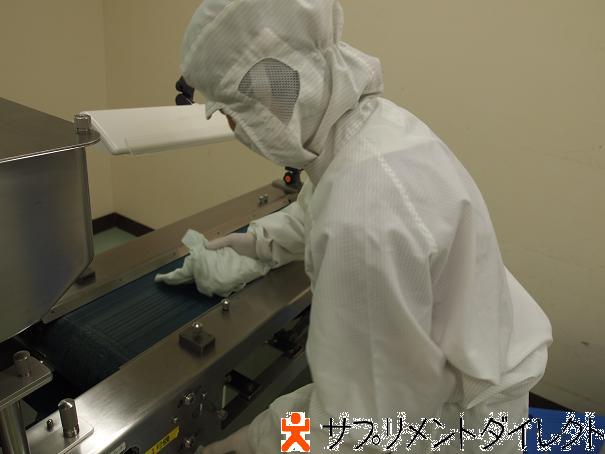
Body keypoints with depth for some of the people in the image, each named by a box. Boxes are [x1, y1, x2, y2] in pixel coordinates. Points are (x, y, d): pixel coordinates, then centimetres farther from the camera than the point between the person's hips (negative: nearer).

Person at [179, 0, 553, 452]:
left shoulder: (367, 219, -40)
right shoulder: (373, 121, -9)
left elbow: (370, 410, -28)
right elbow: (320, 209, 13)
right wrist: (261, 239, 12)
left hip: (449, 416, -7)